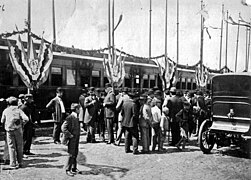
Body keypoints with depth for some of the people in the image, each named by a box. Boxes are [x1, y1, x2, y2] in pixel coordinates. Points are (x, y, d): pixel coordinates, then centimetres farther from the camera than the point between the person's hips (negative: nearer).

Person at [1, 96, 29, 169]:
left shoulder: (5, 111, 4)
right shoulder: (18, 110, 1)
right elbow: (26, 119, -12)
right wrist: (22, 123, 6)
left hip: (9, 130, 1)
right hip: (18, 129, 0)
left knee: (11, 147, 5)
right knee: (19, 147, 10)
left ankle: (13, 164, 1)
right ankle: (20, 162, 17)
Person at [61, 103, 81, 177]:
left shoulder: (76, 117, 10)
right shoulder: (69, 117, -16)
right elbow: (63, 127, -21)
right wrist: (69, 135, -18)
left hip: (76, 138, 8)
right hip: (72, 139, -8)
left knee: (75, 154, 14)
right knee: (71, 155, -3)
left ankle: (74, 168, 24)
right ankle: (68, 170, 6)